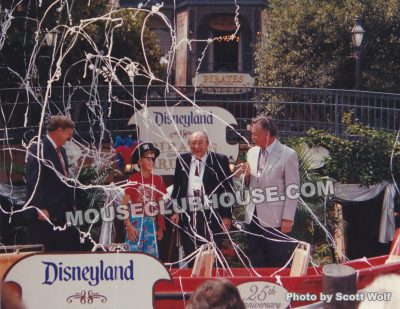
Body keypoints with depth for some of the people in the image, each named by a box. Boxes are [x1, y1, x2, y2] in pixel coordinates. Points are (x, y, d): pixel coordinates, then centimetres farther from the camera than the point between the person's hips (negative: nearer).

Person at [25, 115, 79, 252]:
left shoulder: (61, 151, 18)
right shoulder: (38, 150, -10)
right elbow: (33, 182, -17)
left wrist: (71, 205, 15)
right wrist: (40, 209, -22)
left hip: (60, 214, 9)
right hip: (44, 214, -9)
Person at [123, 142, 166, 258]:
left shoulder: (158, 180, 7)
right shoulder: (133, 180, -4)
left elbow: (161, 206, 12)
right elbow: (124, 205, -4)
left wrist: (161, 227, 9)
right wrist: (129, 225, -12)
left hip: (152, 224, 4)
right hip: (136, 222, -4)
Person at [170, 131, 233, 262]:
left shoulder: (220, 160, -1)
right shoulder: (182, 160, 9)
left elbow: (228, 188, -2)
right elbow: (177, 187, 15)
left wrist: (227, 216, -6)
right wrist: (176, 211, 7)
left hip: (211, 216, -3)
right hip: (188, 216, 3)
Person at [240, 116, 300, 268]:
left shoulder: (288, 155, -9)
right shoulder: (252, 152, 11)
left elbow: (293, 190, -8)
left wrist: (288, 218, -12)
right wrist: (246, 175, -2)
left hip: (275, 220, -6)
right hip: (253, 217, 6)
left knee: (279, 266, 0)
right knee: (257, 265, 10)